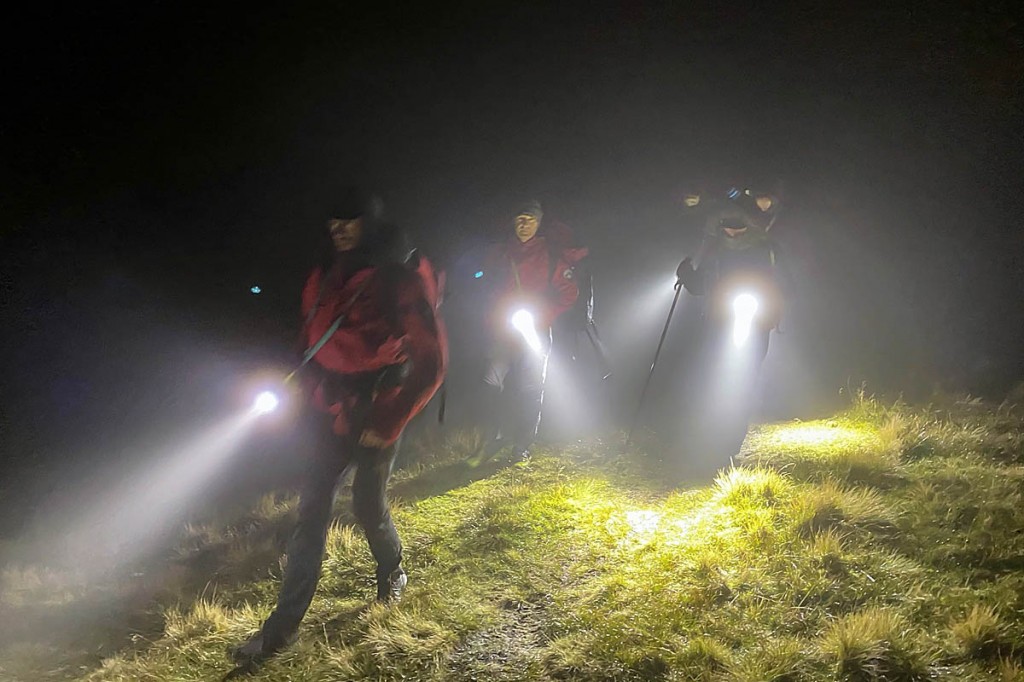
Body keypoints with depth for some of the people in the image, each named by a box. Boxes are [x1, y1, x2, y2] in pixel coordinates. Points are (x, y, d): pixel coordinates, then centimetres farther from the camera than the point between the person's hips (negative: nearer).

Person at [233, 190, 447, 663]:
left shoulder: (404, 277, -13)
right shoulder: (326, 278, 4)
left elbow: (431, 361, -14)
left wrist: (387, 422, -15)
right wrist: (312, 401, 10)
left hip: (376, 417, -5)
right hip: (332, 415, 5)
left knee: (369, 508, 9)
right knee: (311, 512, 4)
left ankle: (392, 574, 40)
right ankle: (285, 623, 12)